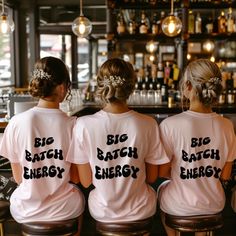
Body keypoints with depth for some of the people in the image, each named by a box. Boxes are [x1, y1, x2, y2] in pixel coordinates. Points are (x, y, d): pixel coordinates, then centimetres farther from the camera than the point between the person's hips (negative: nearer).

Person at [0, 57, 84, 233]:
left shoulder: (17, 123, -13)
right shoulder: (73, 124, -14)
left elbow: (19, 178, -3)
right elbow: (76, 176, -5)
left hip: (26, 212, 1)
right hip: (65, 210, 0)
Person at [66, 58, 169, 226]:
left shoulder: (84, 125, -18)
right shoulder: (148, 124, -17)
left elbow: (86, 181, -9)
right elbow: (152, 177, -4)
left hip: (102, 213, 0)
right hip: (141, 212, 0)